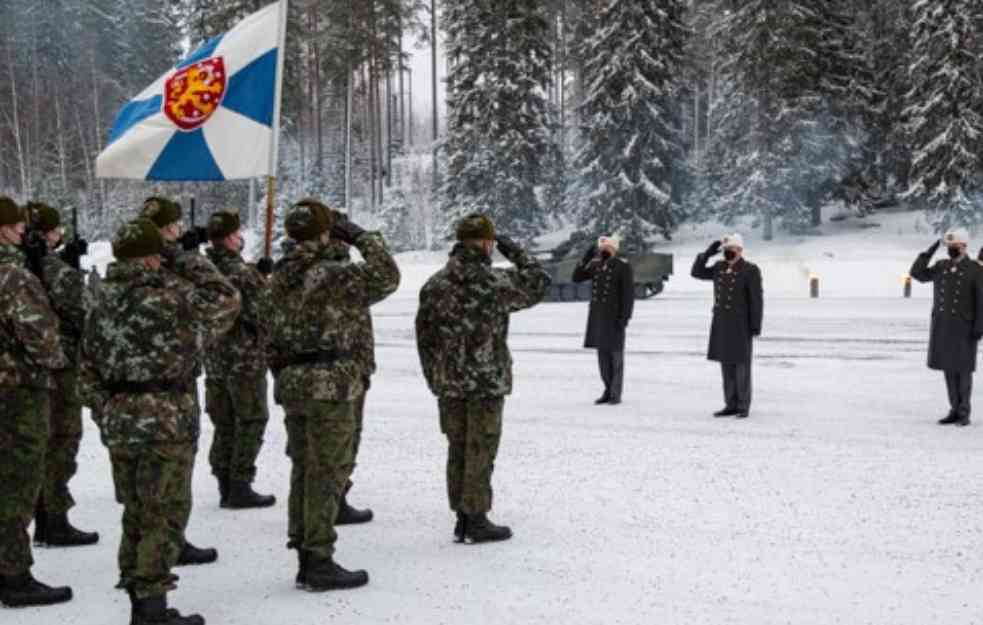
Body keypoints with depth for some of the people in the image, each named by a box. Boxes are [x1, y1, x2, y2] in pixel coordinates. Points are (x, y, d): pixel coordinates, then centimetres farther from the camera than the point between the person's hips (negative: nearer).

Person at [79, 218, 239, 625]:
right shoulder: (169, 301, -14)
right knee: (165, 517, 1)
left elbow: (89, 374, 12)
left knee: (137, 515, 17)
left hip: (119, 425, 7)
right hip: (165, 424, -7)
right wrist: (194, 265, 7)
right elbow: (226, 302, -2)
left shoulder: (101, 308, 8)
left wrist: (109, 414, 19)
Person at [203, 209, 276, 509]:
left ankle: (225, 486, 19)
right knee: (251, 422, 2)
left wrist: (257, 272, 13)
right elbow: (261, 312, -15)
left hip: (214, 358, 8)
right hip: (245, 358, -8)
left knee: (225, 424, 14)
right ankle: (240, 487, 2)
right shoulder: (241, 271, -17)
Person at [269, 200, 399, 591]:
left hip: (291, 383, 8)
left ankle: (305, 559, 20)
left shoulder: (282, 276, 10)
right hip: (329, 384, -8)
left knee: (304, 470, 14)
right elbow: (386, 279, -10)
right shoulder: (334, 275, -14)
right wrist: (362, 237, -3)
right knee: (328, 474, -2)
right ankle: (320, 563, 1)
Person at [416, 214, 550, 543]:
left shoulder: (434, 284, 3)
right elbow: (538, 285, 2)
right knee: (481, 452, 2)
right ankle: (476, 520, 6)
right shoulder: (496, 282, -13)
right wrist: (516, 252, 11)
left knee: (458, 450, 13)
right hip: (487, 380, -5)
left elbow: (424, 335, 7)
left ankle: (462, 519, 19)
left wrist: (434, 378, 16)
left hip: (449, 383, 5)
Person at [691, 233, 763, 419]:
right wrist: (708, 253, -1)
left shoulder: (750, 270, -10)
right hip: (722, 324, 6)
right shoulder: (720, 267, 9)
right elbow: (697, 272, 10)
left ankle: (743, 407, 4)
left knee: (741, 365, -3)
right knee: (727, 364, 8)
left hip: (741, 325, -6)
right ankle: (731, 405, 13)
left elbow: (756, 300, -11)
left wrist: (756, 327, -15)